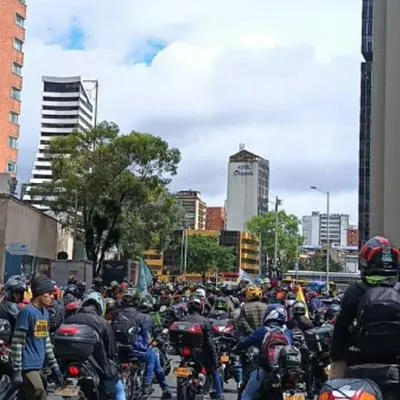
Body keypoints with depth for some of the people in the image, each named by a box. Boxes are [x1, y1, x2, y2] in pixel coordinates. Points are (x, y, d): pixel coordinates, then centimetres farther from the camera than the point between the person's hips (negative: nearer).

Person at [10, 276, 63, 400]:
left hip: (39, 368, 8)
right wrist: (17, 371, -15)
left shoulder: (45, 313, 15)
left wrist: (54, 366, 18)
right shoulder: (27, 312, -11)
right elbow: (17, 343, -13)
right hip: (28, 368, -8)